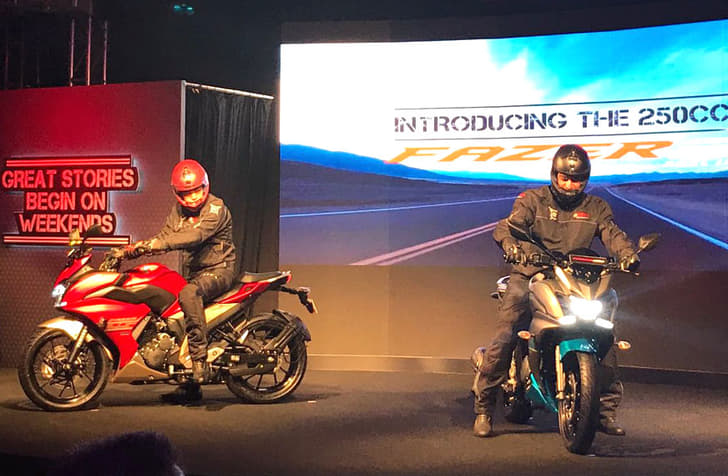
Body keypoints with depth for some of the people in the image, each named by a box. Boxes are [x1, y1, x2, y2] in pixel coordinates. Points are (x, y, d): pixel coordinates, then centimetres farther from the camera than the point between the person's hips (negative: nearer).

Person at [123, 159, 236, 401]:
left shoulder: (216, 208, -14)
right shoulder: (179, 210, 12)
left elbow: (195, 236, -29)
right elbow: (165, 236, 4)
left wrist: (156, 243, -38)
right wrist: (138, 247, -16)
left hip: (218, 270, -9)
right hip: (191, 273, 9)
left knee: (188, 294, -38)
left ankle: (201, 360, -37)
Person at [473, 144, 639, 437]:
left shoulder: (596, 208, 12)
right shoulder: (533, 200, 3)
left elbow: (613, 234, -3)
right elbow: (508, 224, -13)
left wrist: (627, 253, -27)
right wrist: (511, 245, -37)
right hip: (531, 276, -2)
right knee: (504, 339, -17)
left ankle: (607, 410, 8)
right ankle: (483, 407, -3)